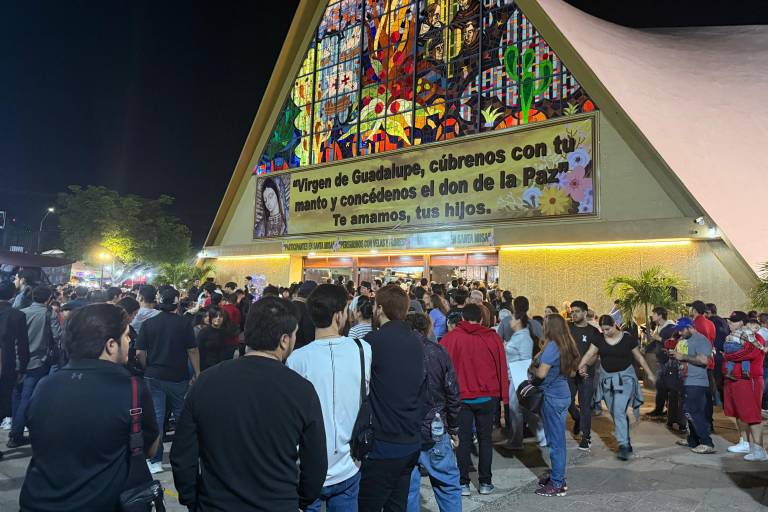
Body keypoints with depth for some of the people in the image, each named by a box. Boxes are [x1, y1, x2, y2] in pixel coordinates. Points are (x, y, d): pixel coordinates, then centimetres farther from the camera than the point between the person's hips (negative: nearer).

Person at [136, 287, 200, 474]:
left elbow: (139, 353, -3)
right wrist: (197, 375, -3)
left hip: (154, 377, 1)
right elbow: (192, 351, -10)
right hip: (178, 377, -1)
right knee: (182, 416, 14)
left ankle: (156, 461, 9)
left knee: (156, 417, 6)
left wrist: (149, 368, 13)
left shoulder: (147, 324, -3)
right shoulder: (184, 324, -9)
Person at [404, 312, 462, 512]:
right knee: (448, 484, 14)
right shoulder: (438, 352, -4)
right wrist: (454, 430, 9)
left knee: (407, 488, 10)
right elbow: (453, 395, -3)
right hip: (434, 433, 0)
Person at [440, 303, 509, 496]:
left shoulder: (451, 337, -7)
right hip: (488, 396, 1)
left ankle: (463, 483, 11)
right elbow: (502, 367, -1)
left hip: (462, 396, -1)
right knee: (485, 438, 13)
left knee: (463, 439, 8)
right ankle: (485, 482, 19)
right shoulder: (493, 337, -4)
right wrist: (504, 395, 6)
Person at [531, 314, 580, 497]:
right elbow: (572, 372, 17)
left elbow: (541, 373, -20)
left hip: (552, 396, -9)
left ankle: (557, 484, 7)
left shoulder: (552, 346, -18)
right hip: (563, 394, 9)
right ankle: (557, 474, 29)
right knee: (557, 438, 18)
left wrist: (532, 369, -1)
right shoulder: (567, 346, 8)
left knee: (555, 440, -1)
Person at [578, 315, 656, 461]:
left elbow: (639, 357, 3)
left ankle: (624, 446, -11)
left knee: (619, 411, -15)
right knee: (615, 413, 11)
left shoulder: (628, 338, -8)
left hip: (625, 377, -4)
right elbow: (589, 354, -8)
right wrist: (581, 365, -25)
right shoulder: (599, 339, -1)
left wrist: (649, 373, 4)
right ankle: (626, 441, 26)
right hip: (607, 378, 4)